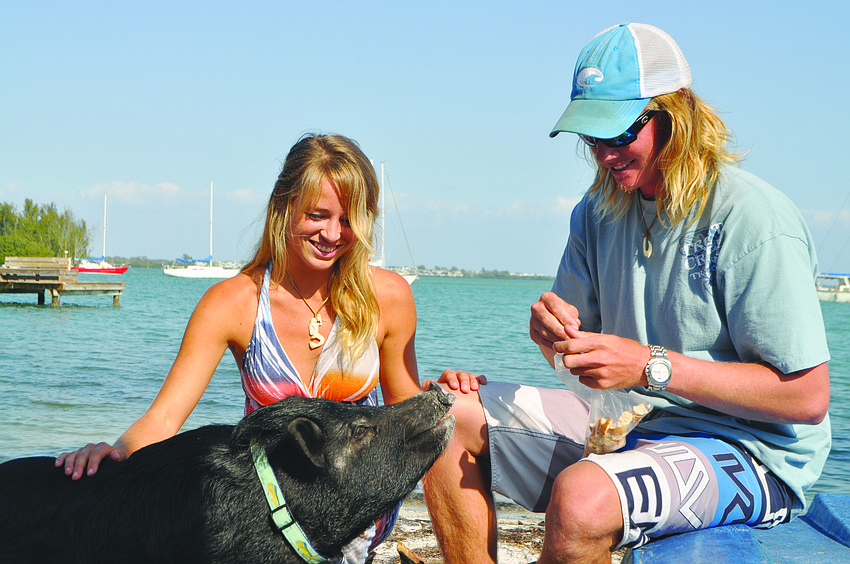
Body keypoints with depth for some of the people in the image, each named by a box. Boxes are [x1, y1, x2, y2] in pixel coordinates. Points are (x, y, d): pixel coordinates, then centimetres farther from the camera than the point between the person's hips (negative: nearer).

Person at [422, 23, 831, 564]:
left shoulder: (753, 220, -17)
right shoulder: (599, 210, 7)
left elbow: (808, 396, -21)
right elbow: (579, 350, 14)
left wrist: (652, 366, -25)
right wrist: (554, 330, -12)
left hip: (746, 450, -7)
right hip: (621, 420, 8)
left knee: (580, 499, -36)